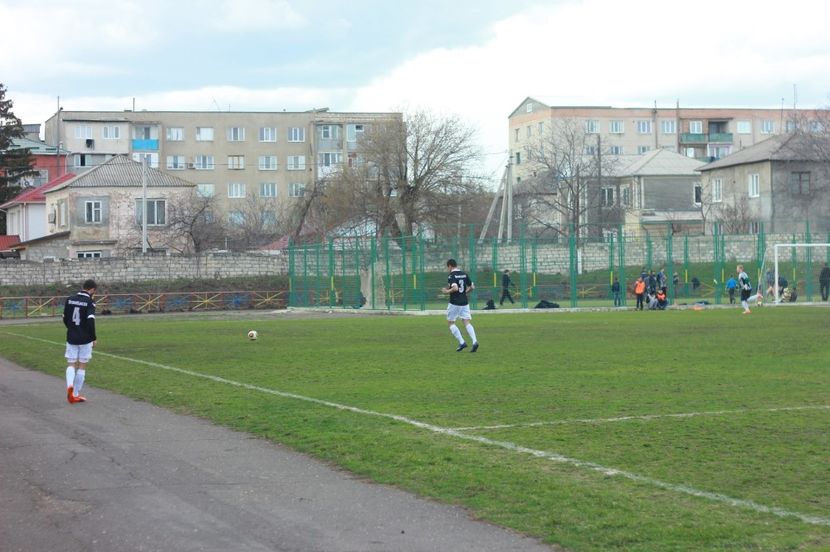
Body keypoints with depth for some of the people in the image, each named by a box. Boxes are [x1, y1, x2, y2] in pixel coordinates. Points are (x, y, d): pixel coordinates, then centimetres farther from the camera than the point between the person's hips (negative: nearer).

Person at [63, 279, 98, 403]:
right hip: (85, 339, -3)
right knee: (82, 366, 8)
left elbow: (65, 319, 10)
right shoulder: (90, 302, -11)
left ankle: (69, 385, -20)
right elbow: (90, 321, -20)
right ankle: (76, 394, 11)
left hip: (71, 338, 3)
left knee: (71, 364, 9)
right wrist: (94, 338, -9)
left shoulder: (69, 300, 4)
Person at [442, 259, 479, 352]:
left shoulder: (451, 275, -11)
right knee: (467, 322, 2)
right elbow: (472, 287, 12)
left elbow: (455, 288, -25)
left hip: (454, 303, -6)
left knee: (451, 323, 9)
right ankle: (475, 341, -18)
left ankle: (462, 342, -1)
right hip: (464, 302, 6)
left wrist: (447, 291, -8)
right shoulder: (464, 274, 9)